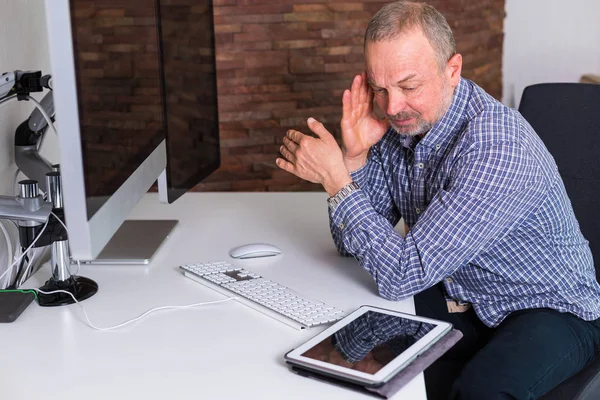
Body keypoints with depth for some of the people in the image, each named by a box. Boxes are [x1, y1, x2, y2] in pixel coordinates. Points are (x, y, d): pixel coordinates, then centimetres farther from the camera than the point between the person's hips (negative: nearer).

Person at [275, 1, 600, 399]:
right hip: (460, 299, 7)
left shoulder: (497, 148, -30)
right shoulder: (401, 123, -6)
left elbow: (402, 276, -31)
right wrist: (354, 156, -15)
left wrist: (335, 180, -25)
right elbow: (352, 245, 0)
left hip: (550, 309, -6)